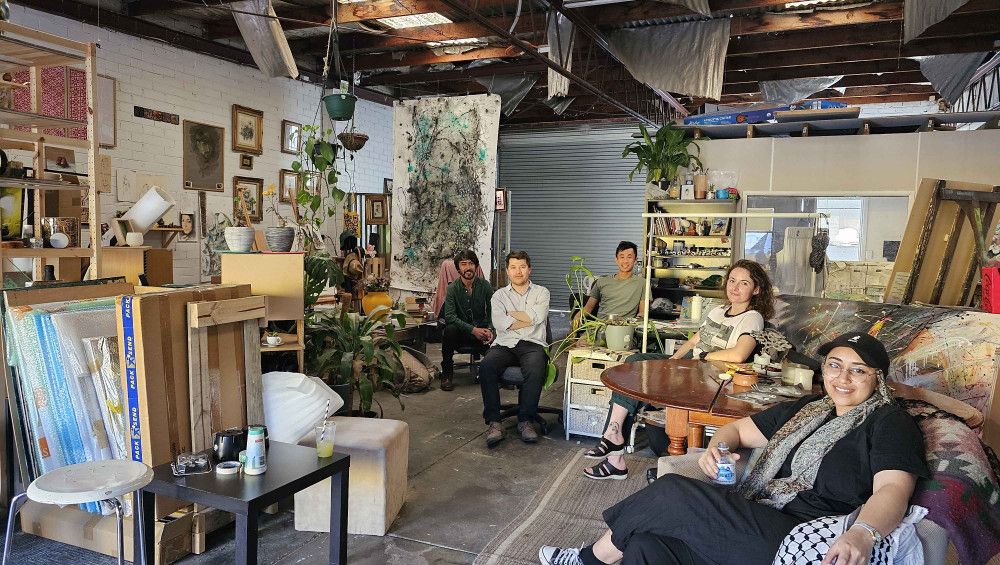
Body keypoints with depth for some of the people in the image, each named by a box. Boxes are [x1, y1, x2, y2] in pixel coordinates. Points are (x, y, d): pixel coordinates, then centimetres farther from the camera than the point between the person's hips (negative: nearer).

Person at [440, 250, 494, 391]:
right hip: (461, 333, -1)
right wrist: (473, 330, -27)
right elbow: (449, 316, -17)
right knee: (450, 329, -34)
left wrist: (490, 330, -23)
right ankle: (447, 374, -17)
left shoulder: (484, 285, 0)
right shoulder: (452, 288, -6)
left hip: (481, 331, 1)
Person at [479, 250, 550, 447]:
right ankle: (493, 422, -26)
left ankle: (525, 421, -22)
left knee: (536, 370, -35)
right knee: (486, 366, -31)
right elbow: (499, 323, -3)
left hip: (532, 344, -1)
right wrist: (528, 320, -1)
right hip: (504, 344, 1)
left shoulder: (541, 292, 14)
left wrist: (510, 314, 3)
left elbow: (538, 317, -7)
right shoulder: (499, 295, 17)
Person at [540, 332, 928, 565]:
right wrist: (717, 447, 1)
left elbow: (893, 489, -16)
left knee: (672, 492, -18)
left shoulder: (888, 422, 1)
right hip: (755, 526, 7)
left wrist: (863, 534, -37)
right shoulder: (808, 409, 21)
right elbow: (739, 428, 25)